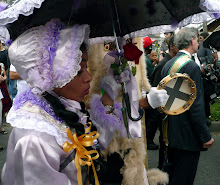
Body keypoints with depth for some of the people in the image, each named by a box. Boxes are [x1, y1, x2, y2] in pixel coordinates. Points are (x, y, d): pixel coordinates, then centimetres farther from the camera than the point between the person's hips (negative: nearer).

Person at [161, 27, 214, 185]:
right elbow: (196, 106, -22)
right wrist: (206, 137, -16)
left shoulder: (168, 64, 8)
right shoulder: (191, 67, -19)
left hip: (171, 130, 9)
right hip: (187, 136, -9)